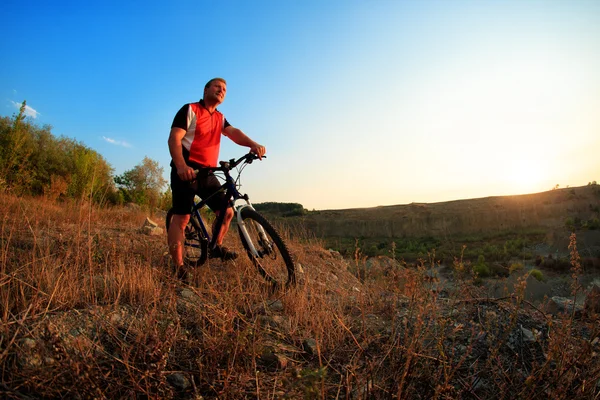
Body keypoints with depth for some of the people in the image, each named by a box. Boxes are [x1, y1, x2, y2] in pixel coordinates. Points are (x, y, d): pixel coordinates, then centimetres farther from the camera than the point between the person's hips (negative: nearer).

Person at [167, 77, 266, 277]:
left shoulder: (220, 118, 18)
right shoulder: (190, 110, -1)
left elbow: (233, 133, -3)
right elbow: (174, 139, -12)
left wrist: (253, 144, -25)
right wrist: (181, 166, -30)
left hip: (207, 173, 7)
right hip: (186, 171, -7)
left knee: (227, 212, 5)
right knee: (181, 218, -9)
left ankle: (217, 247, 27)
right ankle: (178, 269, -5)